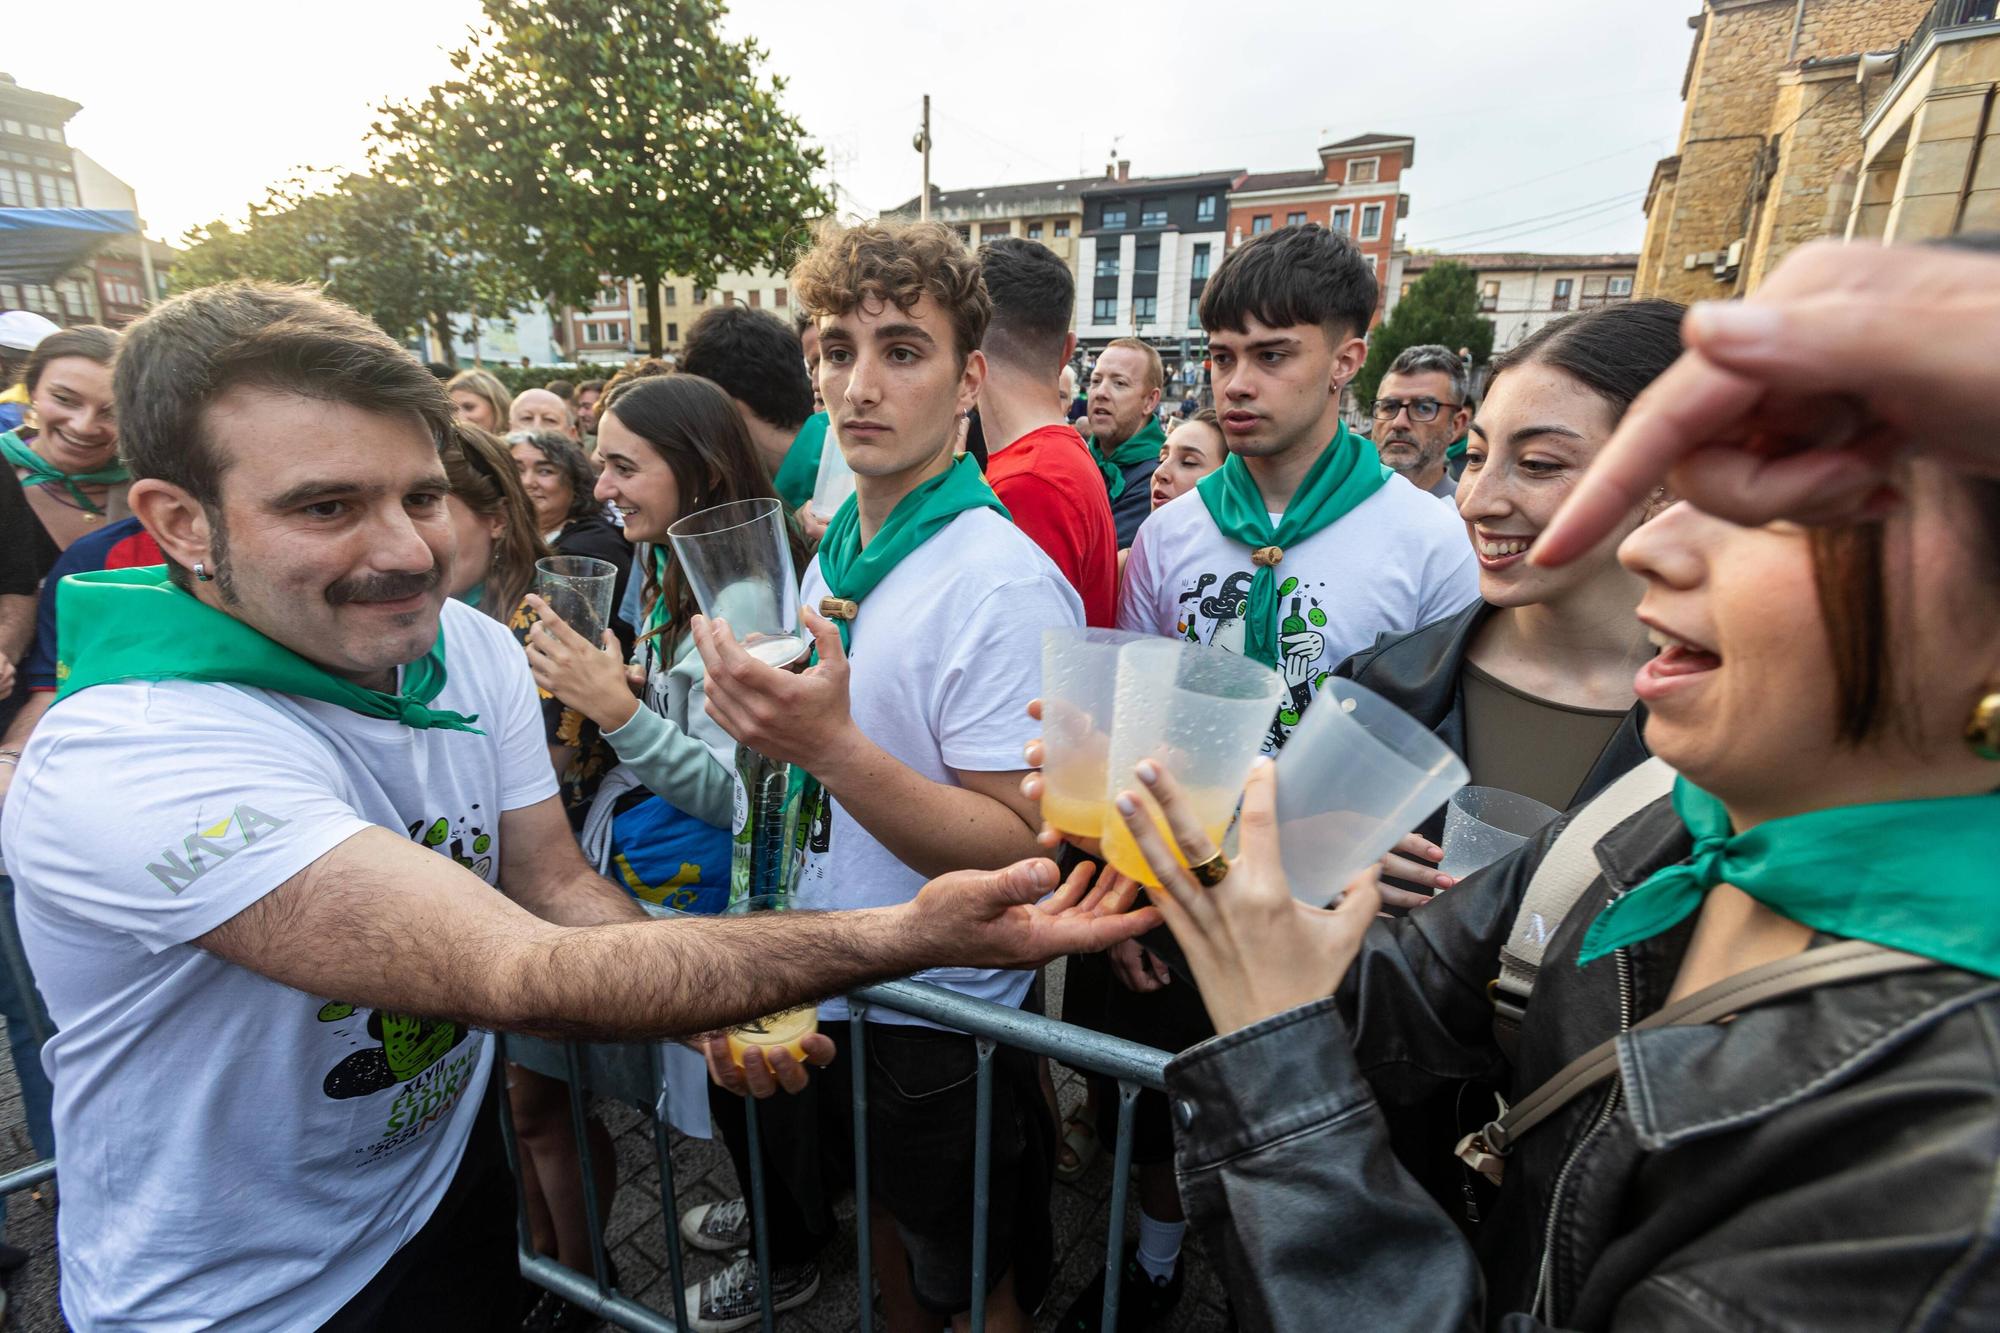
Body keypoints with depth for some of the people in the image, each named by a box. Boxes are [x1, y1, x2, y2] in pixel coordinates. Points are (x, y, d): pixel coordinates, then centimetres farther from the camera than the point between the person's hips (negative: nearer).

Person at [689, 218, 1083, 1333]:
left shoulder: (1007, 586, -25)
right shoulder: (831, 552, 2)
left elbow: (1019, 847, -27)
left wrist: (829, 747, -36)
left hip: (949, 1027, -7)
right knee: (887, 1222, 31)